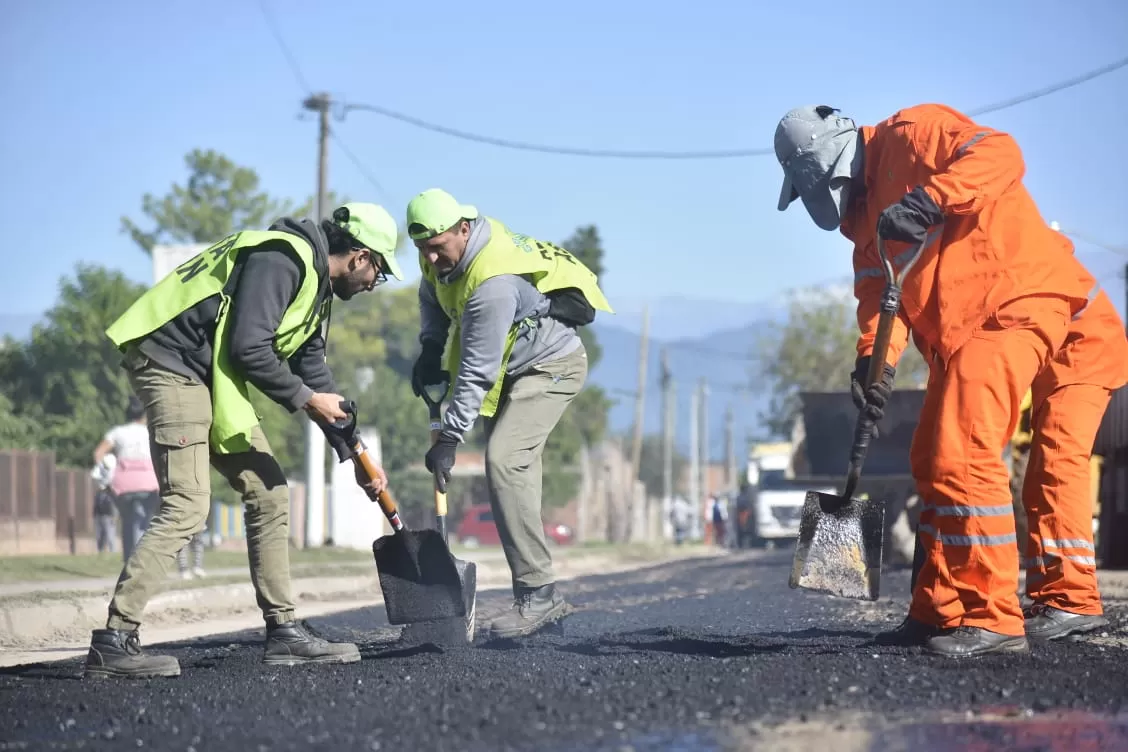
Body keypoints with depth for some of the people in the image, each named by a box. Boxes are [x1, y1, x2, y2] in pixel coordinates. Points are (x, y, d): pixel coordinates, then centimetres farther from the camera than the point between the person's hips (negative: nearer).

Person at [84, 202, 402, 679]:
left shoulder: (313, 282, 17)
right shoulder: (283, 259, -16)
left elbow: (313, 369, 23)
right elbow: (248, 346, -23)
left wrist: (353, 454, 20)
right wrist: (304, 398, -13)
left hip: (213, 379, 11)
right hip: (173, 364, -11)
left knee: (268, 493, 9)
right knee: (187, 507, -17)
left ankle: (282, 632, 13)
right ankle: (112, 643, -17)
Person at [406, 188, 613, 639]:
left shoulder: (493, 281, -34)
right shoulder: (443, 253, -6)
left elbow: (477, 370, -32)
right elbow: (432, 296, 17)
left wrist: (449, 438, -28)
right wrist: (431, 348, 1)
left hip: (552, 368, -10)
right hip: (515, 369, 10)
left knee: (504, 462, -25)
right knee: (512, 468, 8)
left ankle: (538, 593, -25)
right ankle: (539, 599, 13)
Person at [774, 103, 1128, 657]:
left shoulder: (911, 135, -6)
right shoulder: (863, 215, 20)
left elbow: (1000, 154, -21)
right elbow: (879, 293, 9)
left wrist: (929, 200, -34)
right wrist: (875, 358, -9)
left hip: (1015, 305, -11)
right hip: (958, 336, 11)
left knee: (963, 456, -18)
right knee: (934, 463, 13)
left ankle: (992, 618, -16)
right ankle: (939, 612, 20)